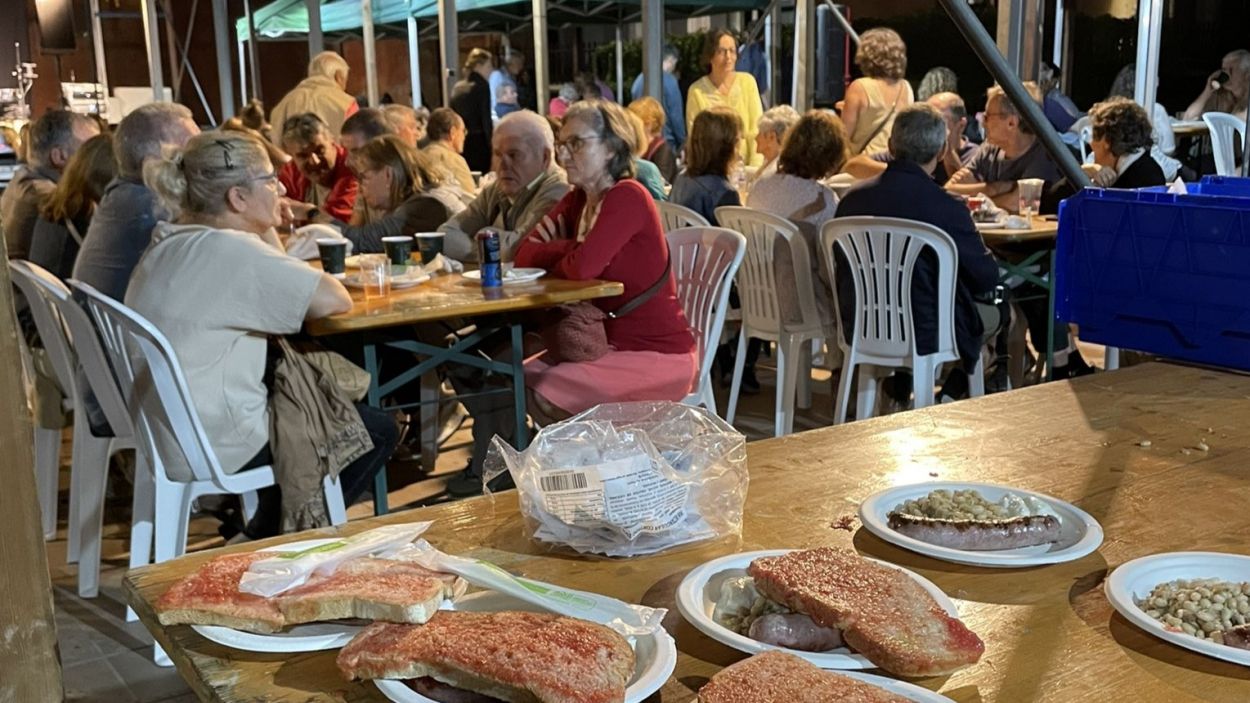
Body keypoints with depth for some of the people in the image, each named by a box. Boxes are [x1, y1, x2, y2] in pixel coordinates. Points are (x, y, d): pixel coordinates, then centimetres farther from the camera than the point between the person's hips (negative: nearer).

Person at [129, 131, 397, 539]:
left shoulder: (169, 243, 7)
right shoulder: (230, 250, -22)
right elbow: (336, 301, -20)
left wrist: (266, 231, 6)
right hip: (213, 443, -10)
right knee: (378, 430, 6)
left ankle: (268, 535, 32)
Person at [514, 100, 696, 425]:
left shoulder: (628, 197, -17)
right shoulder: (577, 199, 9)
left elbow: (583, 266, -27)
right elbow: (526, 254, 4)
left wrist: (553, 257, -6)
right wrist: (568, 248, -14)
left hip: (659, 355, -8)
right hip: (612, 343, 8)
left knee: (542, 393, -18)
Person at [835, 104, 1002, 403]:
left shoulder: (851, 198, -7)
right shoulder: (946, 208, -21)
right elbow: (987, 277, -8)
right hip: (923, 333, -5)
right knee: (997, 311, 24)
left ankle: (896, 390, 33)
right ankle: (952, 394, 29)